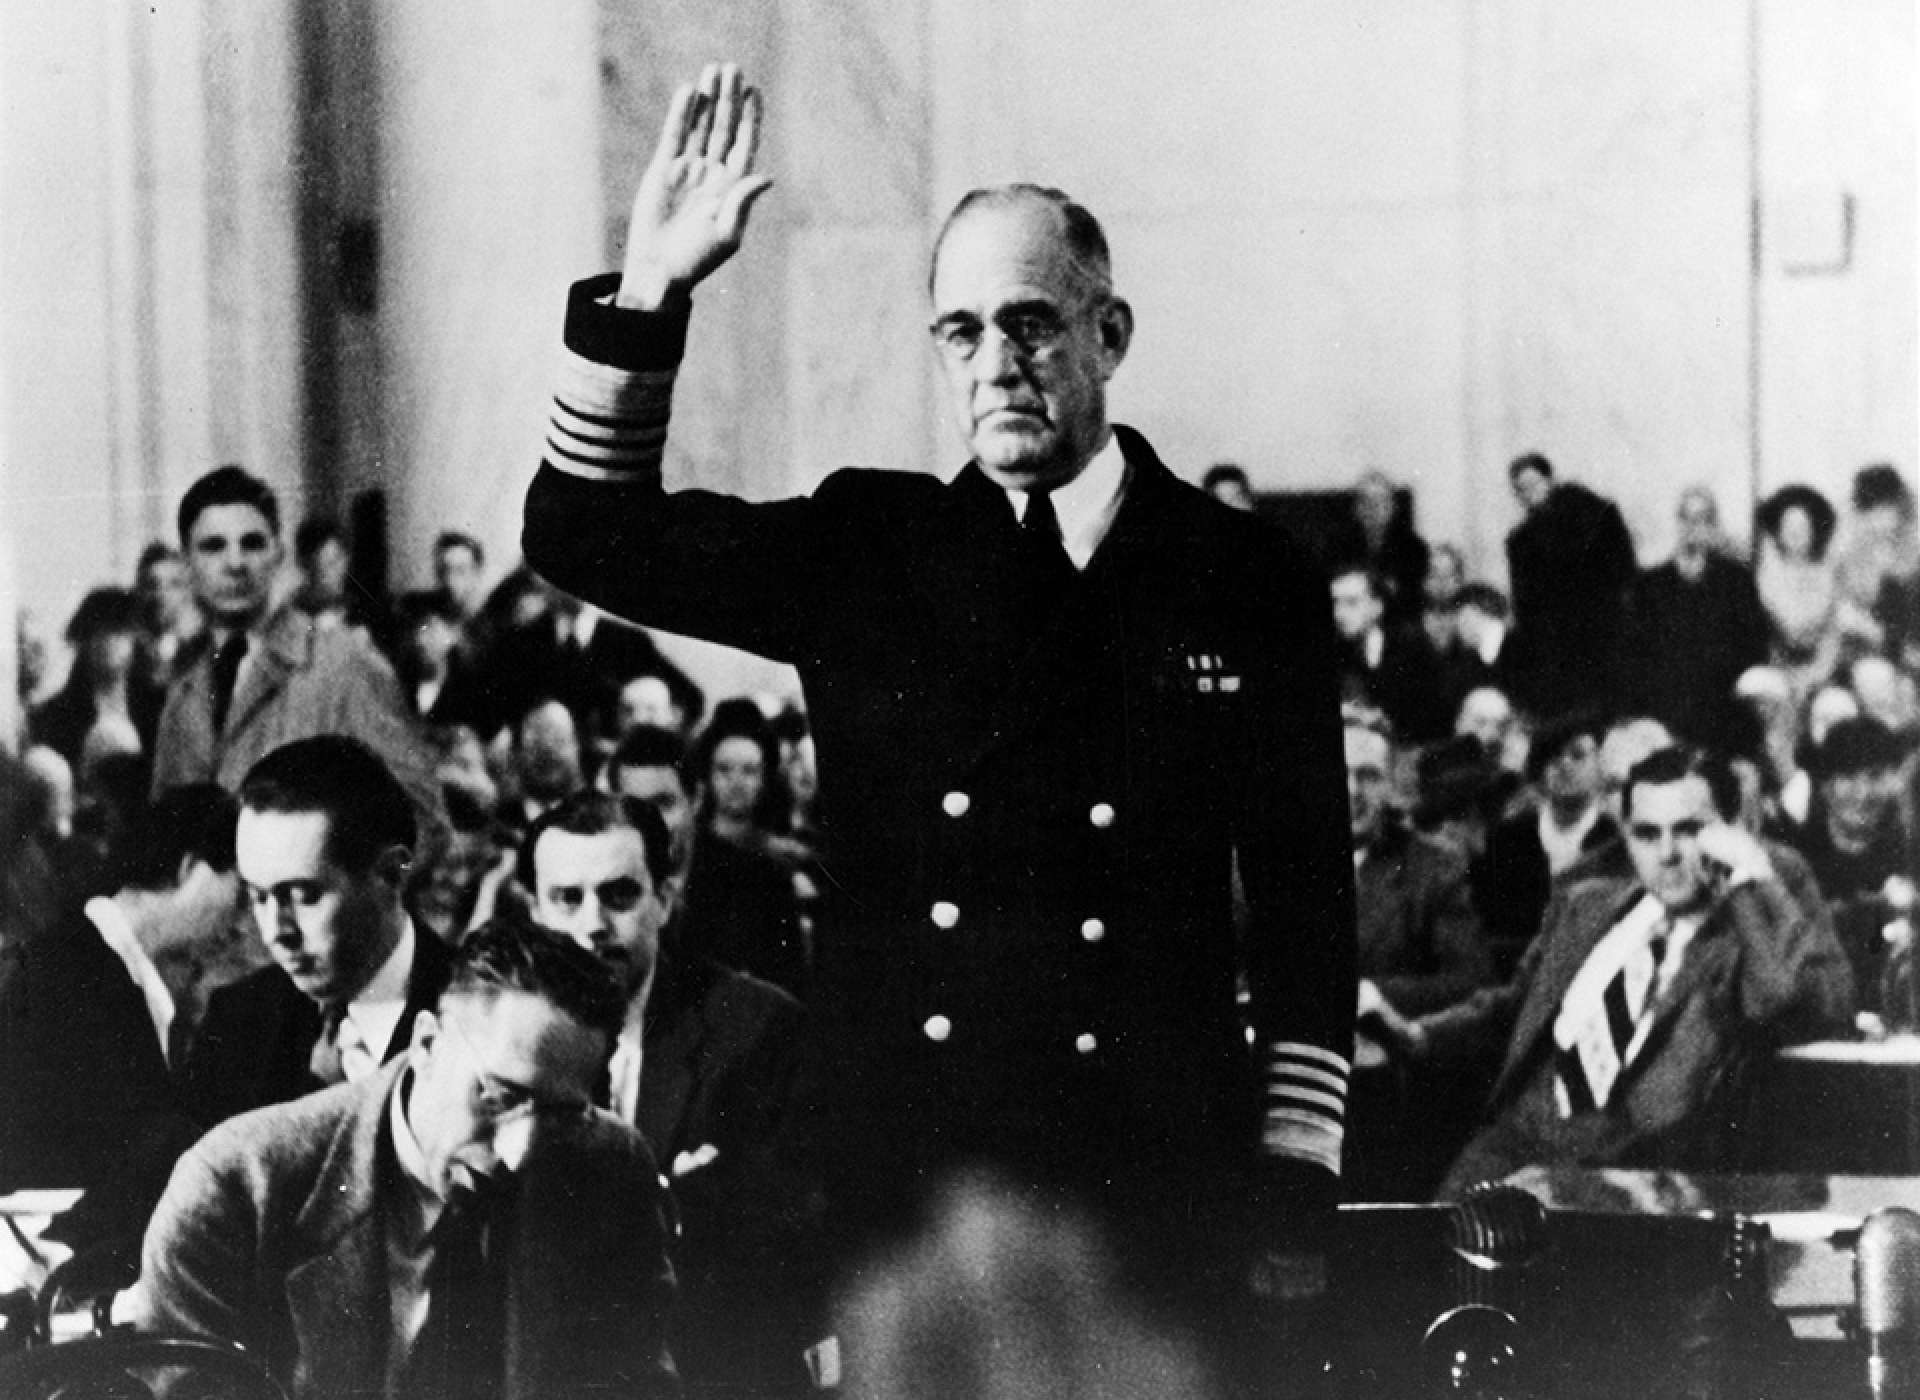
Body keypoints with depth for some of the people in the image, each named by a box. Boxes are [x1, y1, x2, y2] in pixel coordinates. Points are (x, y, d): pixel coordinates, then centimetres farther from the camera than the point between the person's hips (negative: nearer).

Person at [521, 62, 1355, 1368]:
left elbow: (1308, 916, 3)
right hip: (903, 1190, 2)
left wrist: (1293, 1193, -2)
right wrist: (649, 292, -9)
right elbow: (586, 535, 3)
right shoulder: (866, 551, 7)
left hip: (1159, 1200, -1)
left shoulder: (1247, 582, 1)